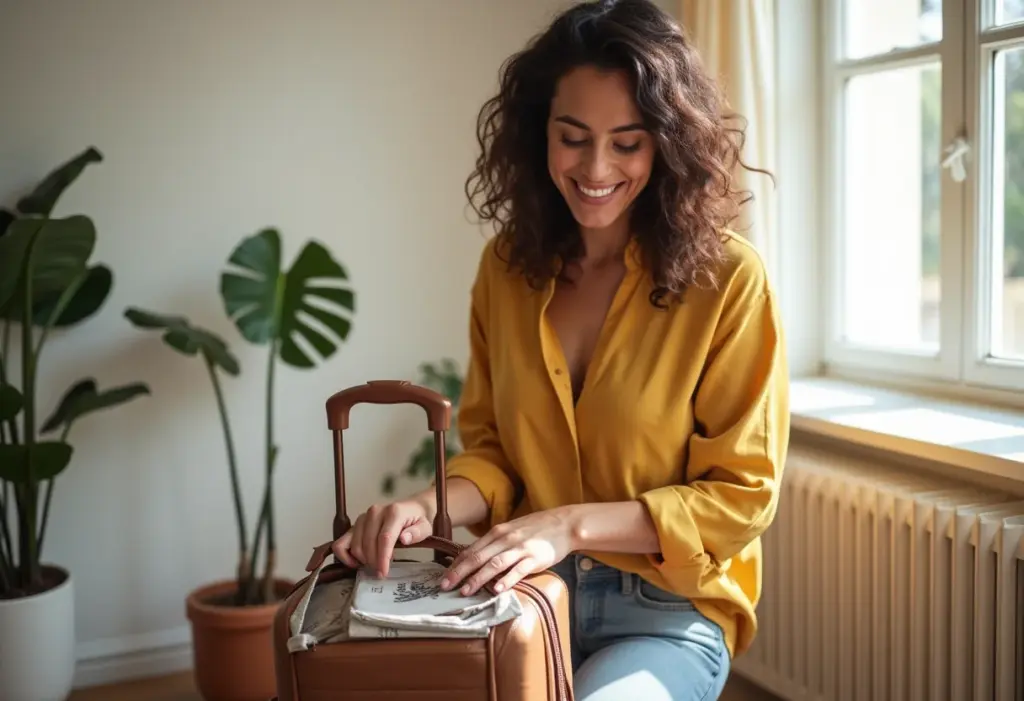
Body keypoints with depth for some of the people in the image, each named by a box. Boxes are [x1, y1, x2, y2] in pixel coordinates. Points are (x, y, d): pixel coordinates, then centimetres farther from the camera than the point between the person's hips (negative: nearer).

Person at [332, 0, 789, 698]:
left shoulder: (727, 279, -13)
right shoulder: (506, 266, 3)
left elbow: (740, 495, -9)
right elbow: (489, 448, 8)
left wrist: (571, 525, -20)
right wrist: (432, 506, -14)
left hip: (669, 612, -3)